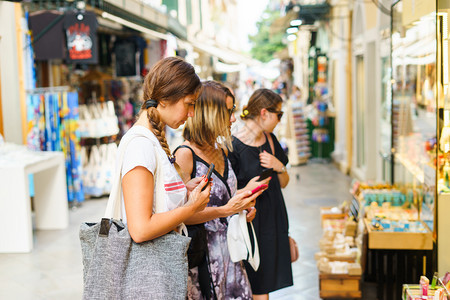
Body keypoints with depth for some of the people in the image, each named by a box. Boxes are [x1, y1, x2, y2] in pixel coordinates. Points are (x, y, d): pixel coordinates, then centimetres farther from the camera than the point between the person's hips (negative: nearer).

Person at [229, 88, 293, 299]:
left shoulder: (270, 139, 9)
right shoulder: (233, 147, -13)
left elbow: (283, 183, 13)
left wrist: (279, 167, -4)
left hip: (274, 219, 7)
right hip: (251, 224, -7)